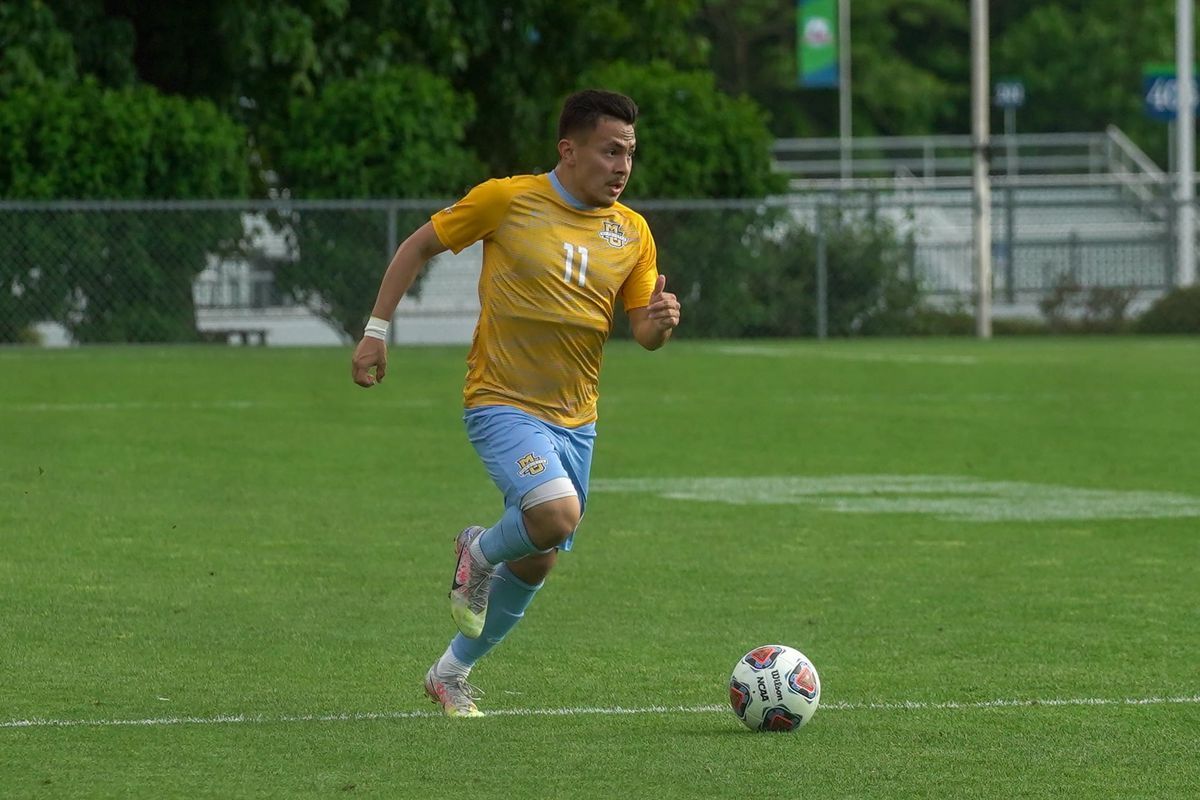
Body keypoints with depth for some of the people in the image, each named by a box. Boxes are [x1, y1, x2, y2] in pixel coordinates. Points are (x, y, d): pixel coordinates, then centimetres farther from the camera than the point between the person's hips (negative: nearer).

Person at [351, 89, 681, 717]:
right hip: (502, 404, -6)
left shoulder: (631, 233, 4)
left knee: (536, 563, 10)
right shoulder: (507, 200, -10)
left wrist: (660, 321, -18)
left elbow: (644, 333, 6)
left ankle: (452, 673, 31)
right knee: (556, 513, -29)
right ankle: (479, 553, 5)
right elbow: (419, 246, 2)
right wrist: (377, 330, -2)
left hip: (574, 419, 6)